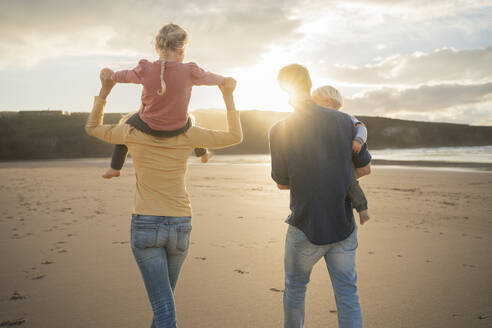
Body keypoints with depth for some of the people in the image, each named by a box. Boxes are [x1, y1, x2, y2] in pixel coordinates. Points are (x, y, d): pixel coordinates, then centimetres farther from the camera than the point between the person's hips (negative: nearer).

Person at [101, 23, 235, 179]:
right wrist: (224, 80, 20)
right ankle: (202, 153, 60)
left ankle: (115, 168, 40)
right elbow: (208, 77, -2)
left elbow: (127, 75, 0)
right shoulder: (189, 72, -22)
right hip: (178, 128, 1)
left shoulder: (145, 70, -20)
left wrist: (112, 75, 23)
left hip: (149, 126, -1)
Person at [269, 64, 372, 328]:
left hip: (306, 229, -2)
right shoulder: (344, 121, -6)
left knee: (295, 288, 21)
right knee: (347, 295, 11)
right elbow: (364, 169, 5)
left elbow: (281, 183, -1)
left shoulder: (280, 131, -12)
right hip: (344, 227, 2)